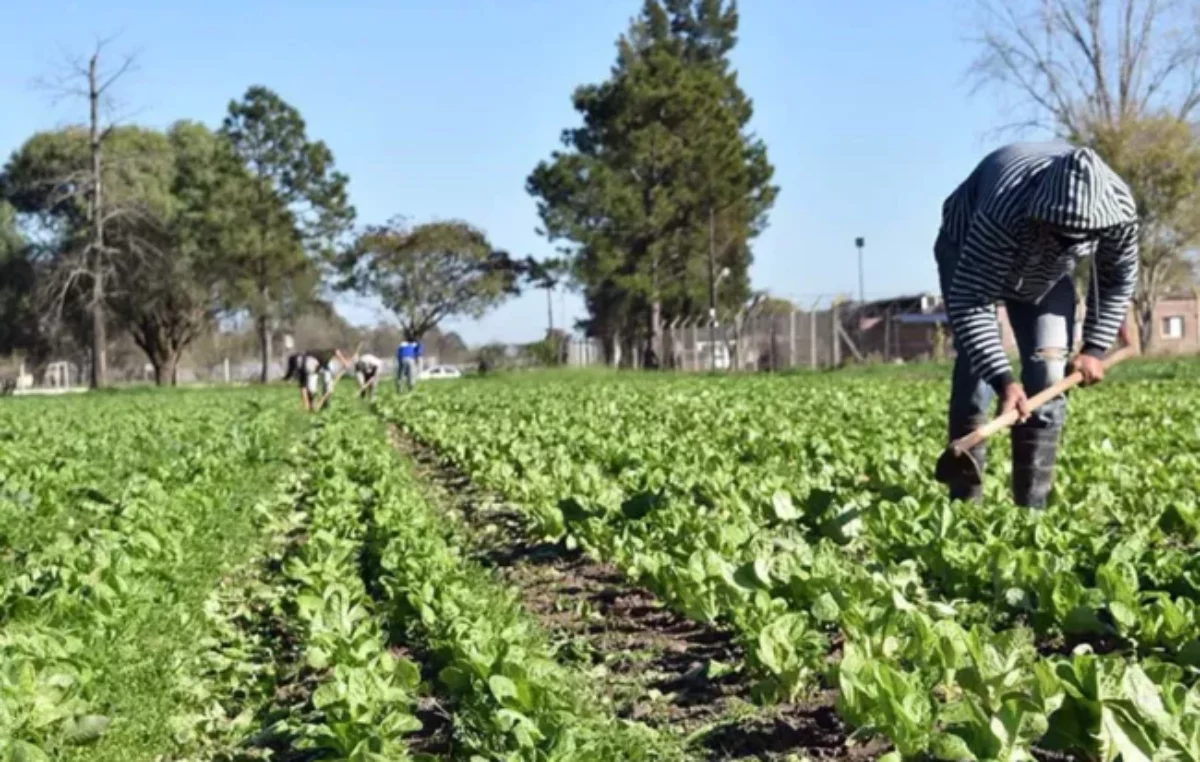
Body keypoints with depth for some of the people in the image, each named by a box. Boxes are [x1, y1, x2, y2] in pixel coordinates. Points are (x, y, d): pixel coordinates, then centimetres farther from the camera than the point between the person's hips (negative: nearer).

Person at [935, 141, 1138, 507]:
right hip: (968, 249, -4)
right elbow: (968, 300, -43)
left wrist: (1095, 347, -12)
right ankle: (964, 502, -14)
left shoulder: (1120, 207, -31)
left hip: (1047, 267, 4)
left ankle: (1031, 505, -3)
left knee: (1050, 371, -10)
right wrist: (1003, 379, -50)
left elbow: (1118, 279, -9)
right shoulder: (1005, 213, -46)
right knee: (977, 363, -20)